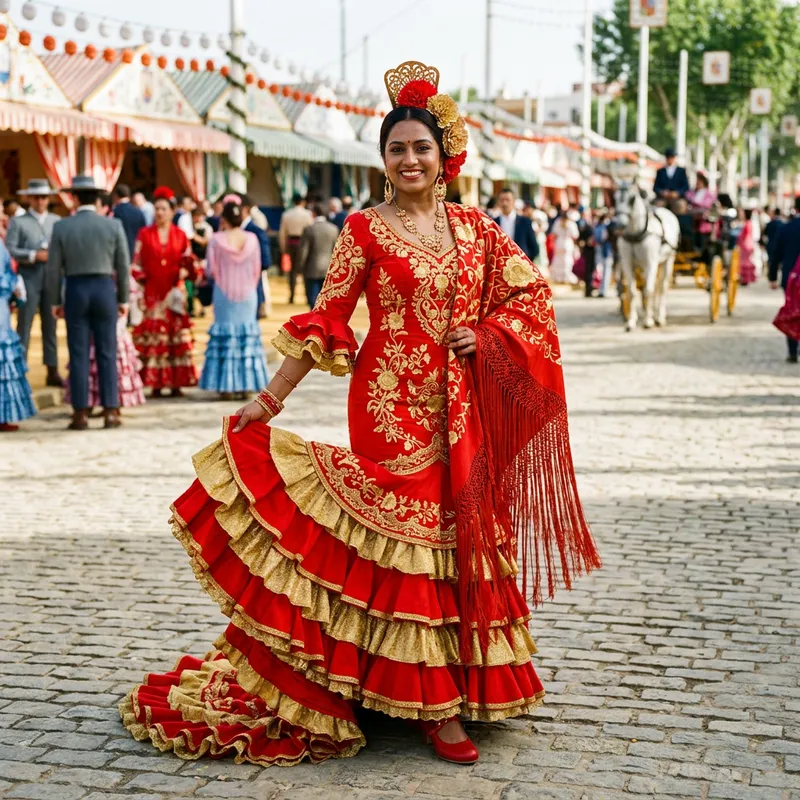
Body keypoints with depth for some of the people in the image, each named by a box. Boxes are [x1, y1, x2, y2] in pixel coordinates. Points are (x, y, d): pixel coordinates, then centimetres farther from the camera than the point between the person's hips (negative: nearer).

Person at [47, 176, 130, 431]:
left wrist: (55, 301, 7)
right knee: (107, 354, 4)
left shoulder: (61, 227, -3)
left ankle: (80, 414, 3)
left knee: (78, 354, 3)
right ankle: (110, 412, 4)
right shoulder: (113, 225, -2)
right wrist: (123, 298, 8)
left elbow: (54, 268, -1)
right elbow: (123, 266, 0)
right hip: (104, 289, 0)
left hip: (75, 290, 0)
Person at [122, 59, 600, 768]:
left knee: (465, 535, 8)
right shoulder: (367, 230, -1)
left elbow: (532, 292, 13)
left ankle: (473, 677, 21)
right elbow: (325, 322, -3)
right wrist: (268, 401, -6)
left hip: (464, 406, 4)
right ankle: (433, 702, 0)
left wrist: (487, 335, -4)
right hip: (394, 402, -4)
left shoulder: (475, 226, 9)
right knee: (407, 532, -6)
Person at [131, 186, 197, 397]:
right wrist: (142, 279, -6)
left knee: (177, 334, 1)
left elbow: (188, 262, 10)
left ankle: (176, 382, 6)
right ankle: (155, 383, 0)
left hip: (174, 291, 1)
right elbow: (137, 263, 6)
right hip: (152, 291, -1)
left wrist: (183, 273, -9)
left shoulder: (180, 235, 7)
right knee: (153, 336, -3)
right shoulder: (145, 234, 5)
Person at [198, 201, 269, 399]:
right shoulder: (252, 239, -5)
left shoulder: (217, 240, -12)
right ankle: (246, 385, 9)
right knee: (248, 335, 8)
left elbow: (211, 271, -5)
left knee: (226, 337, 5)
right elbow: (257, 269, 2)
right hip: (248, 294, 2)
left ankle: (226, 386, 4)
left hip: (224, 294, -1)